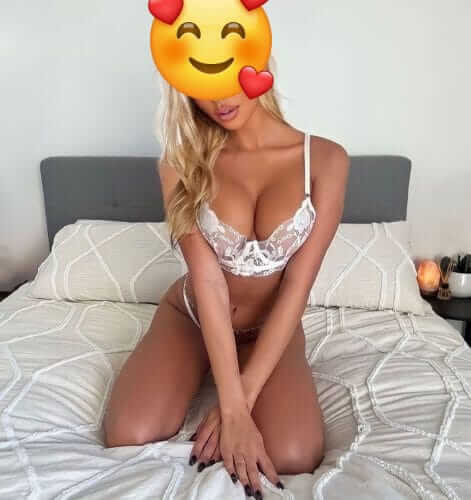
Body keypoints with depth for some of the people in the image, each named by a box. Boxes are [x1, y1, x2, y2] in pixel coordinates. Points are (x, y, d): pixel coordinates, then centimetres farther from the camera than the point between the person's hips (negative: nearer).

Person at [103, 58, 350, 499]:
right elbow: (207, 279, -20)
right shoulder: (182, 160, -12)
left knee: (293, 457, -23)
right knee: (129, 436, -21)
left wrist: (241, 400, -22)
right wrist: (234, 409, -25)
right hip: (191, 316, 1)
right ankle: (197, 372, 13)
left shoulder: (325, 160, -14)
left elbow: (297, 287, -17)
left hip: (270, 327, 0)